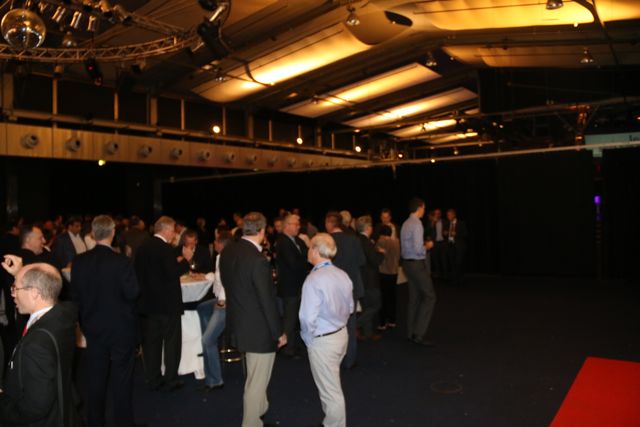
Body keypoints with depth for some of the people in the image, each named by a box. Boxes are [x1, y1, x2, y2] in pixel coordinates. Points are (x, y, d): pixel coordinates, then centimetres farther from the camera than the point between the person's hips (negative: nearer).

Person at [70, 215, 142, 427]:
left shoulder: (79, 261, -6)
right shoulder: (121, 261, -20)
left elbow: (75, 295, 1)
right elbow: (132, 293, -17)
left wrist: (86, 318, 14)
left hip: (93, 328, 4)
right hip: (121, 329, -4)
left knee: (96, 378, 17)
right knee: (121, 379, 8)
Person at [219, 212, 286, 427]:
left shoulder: (227, 252, -2)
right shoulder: (258, 260, -26)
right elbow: (267, 301, -21)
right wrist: (278, 332, -10)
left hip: (239, 323, 9)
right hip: (259, 329, -9)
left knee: (255, 376, 30)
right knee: (257, 383, 9)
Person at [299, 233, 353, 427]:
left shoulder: (314, 280, -24)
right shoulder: (343, 275, 0)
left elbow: (308, 318, -26)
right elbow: (350, 307, 10)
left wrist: (309, 339, -10)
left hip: (322, 341, -8)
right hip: (341, 334, 8)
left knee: (331, 391, 9)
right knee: (331, 386, 27)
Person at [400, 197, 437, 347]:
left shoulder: (406, 224, 10)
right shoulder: (417, 224, -18)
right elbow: (418, 249, -24)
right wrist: (427, 246, -5)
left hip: (408, 263, 9)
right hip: (418, 264, -9)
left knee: (414, 297, 15)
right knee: (429, 296, -2)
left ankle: (411, 333, 22)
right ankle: (419, 334, -4)